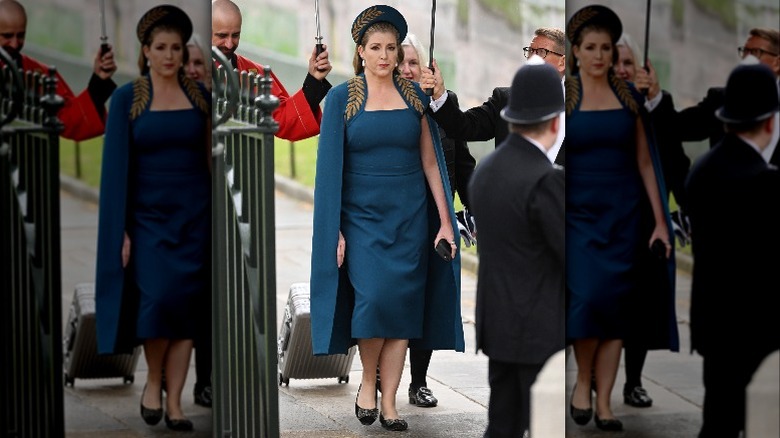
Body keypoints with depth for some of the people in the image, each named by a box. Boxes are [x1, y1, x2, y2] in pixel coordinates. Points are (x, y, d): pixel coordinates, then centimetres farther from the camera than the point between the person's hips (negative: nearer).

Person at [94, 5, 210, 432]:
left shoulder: (200, 95, 5)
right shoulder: (126, 98, -2)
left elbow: (214, 154, 8)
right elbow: (116, 166, -4)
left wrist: (216, 216, 3)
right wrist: (121, 230, -9)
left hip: (193, 213, 2)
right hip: (148, 215, -2)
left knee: (186, 303, -1)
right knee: (158, 296, -16)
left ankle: (174, 402, 5)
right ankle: (153, 382, 7)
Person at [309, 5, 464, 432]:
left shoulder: (414, 95, 5)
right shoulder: (341, 98, -1)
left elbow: (430, 161, 6)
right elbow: (330, 167, -2)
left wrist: (445, 221, 1)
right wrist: (334, 231, -7)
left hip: (409, 216, 2)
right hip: (361, 216, -2)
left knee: (403, 306, -1)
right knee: (374, 296, -17)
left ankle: (389, 403, 5)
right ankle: (367, 382, 6)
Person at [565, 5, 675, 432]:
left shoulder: (628, 95, 6)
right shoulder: (561, 96, -2)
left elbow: (645, 162, 9)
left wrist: (660, 221, 5)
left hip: (623, 214, 3)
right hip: (578, 213, -3)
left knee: (616, 306, 0)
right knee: (587, 297, -15)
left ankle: (604, 402, 5)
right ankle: (582, 381, 8)